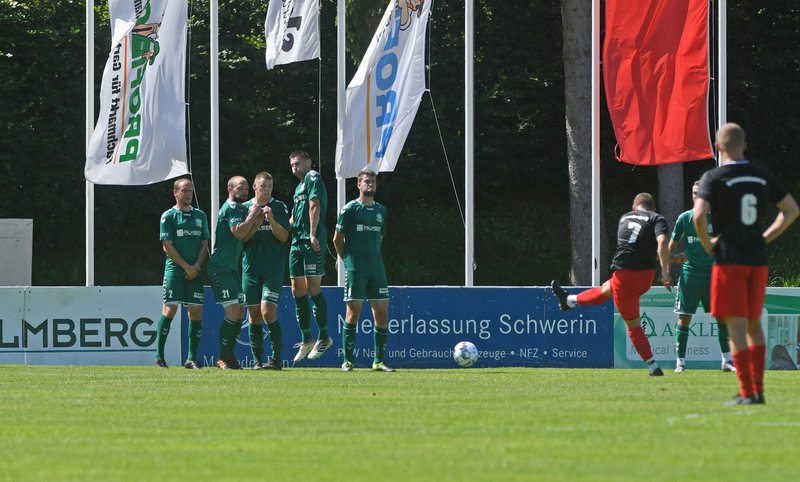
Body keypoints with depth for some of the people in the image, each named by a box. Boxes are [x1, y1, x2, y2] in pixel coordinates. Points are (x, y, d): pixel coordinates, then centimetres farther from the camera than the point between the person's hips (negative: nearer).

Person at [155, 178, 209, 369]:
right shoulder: (169, 216, 0)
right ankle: (159, 356, -4)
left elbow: (204, 244, 13)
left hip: (195, 272, 4)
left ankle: (192, 358, 5)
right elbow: (167, 246, -5)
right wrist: (186, 266, -9)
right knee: (169, 310, -11)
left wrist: (197, 266, -3)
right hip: (175, 269, -4)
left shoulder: (200, 216, 14)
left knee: (196, 312, -1)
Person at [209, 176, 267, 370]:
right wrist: (252, 216, -12)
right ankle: (223, 358, -10)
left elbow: (244, 236, 15)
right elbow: (238, 232, -23)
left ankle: (229, 356, 15)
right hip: (220, 268, -10)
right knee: (233, 310, -14)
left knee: (240, 311, 9)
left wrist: (256, 223, 1)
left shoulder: (240, 208, 19)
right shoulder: (231, 208, -11)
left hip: (231, 268, 10)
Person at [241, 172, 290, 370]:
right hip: (250, 267, 3)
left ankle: (277, 358, -7)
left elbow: (284, 236, -2)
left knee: (268, 311, -14)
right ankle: (257, 359, 9)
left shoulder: (278, 207, 4)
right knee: (254, 315, 3)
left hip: (273, 268, -3)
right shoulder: (245, 207, 9)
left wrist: (271, 219, -16)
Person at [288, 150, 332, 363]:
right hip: (297, 242, 10)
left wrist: (313, 234, -22)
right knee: (297, 290, 8)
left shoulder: (313, 178, -3)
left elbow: (314, 205, -14)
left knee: (313, 288, -10)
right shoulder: (299, 186, 25)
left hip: (312, 242, -10)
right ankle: (306, 339, 13)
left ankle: (324, 337, -5)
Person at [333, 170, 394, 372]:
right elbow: (337, 238, 0)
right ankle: (348, 361, -1)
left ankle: (379, 361, 7)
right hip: (355, 269, -5)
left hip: (376, 266, 5)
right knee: (353, 312, -6)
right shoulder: (350, 209, -2)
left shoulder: (381, 211, 14)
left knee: (382, 313, 1)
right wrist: (348, 259, 3)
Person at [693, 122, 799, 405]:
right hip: (758, 260, 5)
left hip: (729, 259, -5)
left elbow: (699, 215, -20)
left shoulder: (714, 178, -7)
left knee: (737, 326, -5)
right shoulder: (762, 177, 9)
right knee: (754, 324, 15)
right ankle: (758, 390, 13)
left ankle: (747, 393, -9)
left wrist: (707, 244, -4)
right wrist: (766, 238, 11)